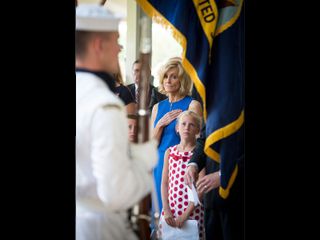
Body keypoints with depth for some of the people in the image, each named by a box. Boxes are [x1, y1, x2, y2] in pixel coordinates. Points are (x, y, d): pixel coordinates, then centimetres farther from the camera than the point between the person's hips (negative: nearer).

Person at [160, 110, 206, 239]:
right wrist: (166, 210, -4)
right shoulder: (170, 152, 9)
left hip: (193, 211, -3)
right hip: (170, 210, 3)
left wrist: (186, 214, -14)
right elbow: (164, 183, 7)